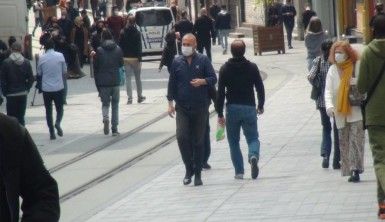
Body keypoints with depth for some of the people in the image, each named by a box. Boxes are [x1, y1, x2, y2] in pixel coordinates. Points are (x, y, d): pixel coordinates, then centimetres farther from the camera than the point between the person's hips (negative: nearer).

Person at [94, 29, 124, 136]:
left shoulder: (99, 51, -7)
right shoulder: (118, 49, 0)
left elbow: (96, 68, -3)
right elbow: (121, 64, 9)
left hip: (103, 83, -2)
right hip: (115, 82, 2)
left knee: (105, 103, 12)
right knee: (115, 105, 11)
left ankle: (105, 118, -18)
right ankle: (114, 129, 8)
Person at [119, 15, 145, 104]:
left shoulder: (123, 33, -3)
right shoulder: (137, 33, -8)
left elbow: (120, 45, -1)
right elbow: (139, 47, -10)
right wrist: (140, 60, -8)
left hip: (125, 58, 1)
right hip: (135, 58, -1)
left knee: (128, 78, 3)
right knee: (138, 78, 12)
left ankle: (129, 98, -3)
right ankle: (140, 96, 20)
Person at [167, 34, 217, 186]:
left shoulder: (203, 60, 2)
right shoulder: (177, 62, 8)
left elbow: (213, 78, 2)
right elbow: (172, 83, 12)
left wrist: (203, 81, -19)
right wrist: (170, 103, 5)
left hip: (200, 107, -1)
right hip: (182, 107, 1)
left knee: (198, 140, 4)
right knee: (181, 137, -15)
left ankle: (197, 173, 13)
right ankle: (189, 168, 0)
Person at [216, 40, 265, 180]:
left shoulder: (225, 69, -2)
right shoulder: (252, 67, 1)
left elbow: (220, 92, -4)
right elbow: (260, 88, 5)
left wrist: (220, 114, 0)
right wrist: (261, 106, 20)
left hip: (232, 109, -1)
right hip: (249, 108, 1)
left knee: (234, 141, 10)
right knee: (253, 138, 9)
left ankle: (239, 171, 3)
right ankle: (253, 155, -23)